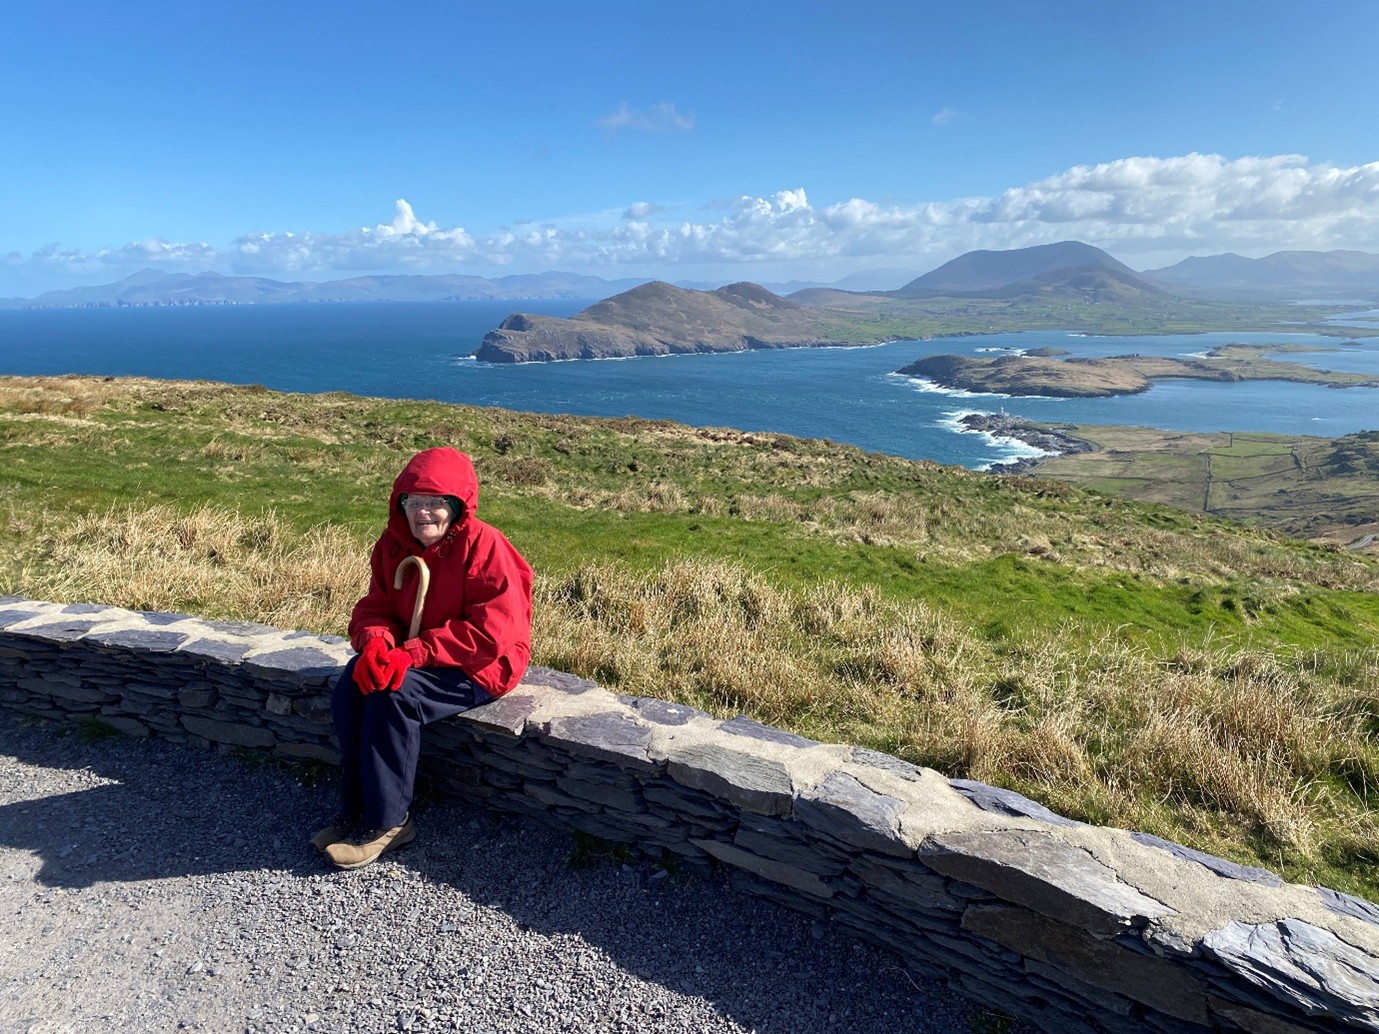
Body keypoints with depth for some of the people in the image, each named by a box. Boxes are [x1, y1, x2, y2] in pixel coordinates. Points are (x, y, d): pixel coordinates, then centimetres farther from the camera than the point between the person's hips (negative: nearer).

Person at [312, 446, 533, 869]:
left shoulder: (484, 545, -22)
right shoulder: (393, 544, 1)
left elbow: (491, 632, -26)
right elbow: (376, 606, 4)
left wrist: (412, 653, -28)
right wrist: (375, 642, -22)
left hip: (479, 665, -7)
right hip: (409, 655, 7)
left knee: (394, 695, -27)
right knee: (350, 688, -16)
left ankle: (387, 821, -12)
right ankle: (356, 808, -2)